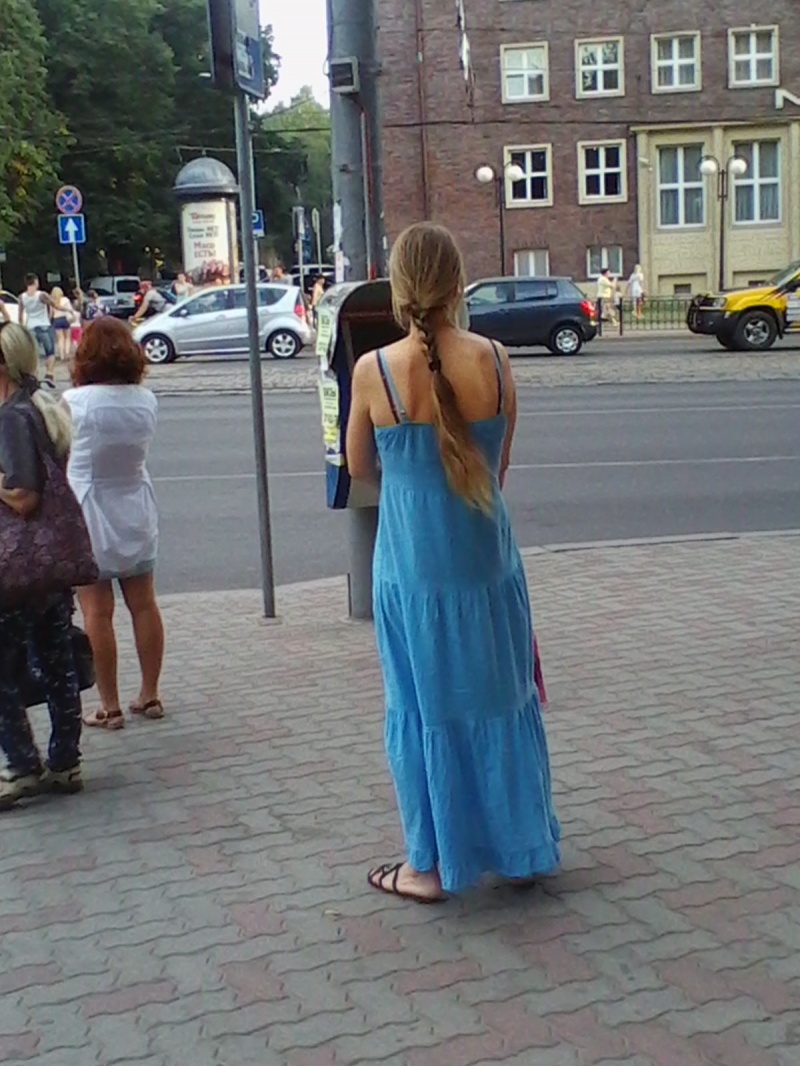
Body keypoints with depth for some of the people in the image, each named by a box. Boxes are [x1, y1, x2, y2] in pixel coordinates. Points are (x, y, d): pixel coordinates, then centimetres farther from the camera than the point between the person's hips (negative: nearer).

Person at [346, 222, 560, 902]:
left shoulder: (374, 370, -12)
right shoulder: (494, 361, -7)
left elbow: (360, 470, 3)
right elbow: (500, 463, 4)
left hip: (413, 565, -2)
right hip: (488, 558, 2)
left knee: (425, 711, 11)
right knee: (501, 701, 16)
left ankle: (432, 866, 22)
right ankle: (522, 848, 30)